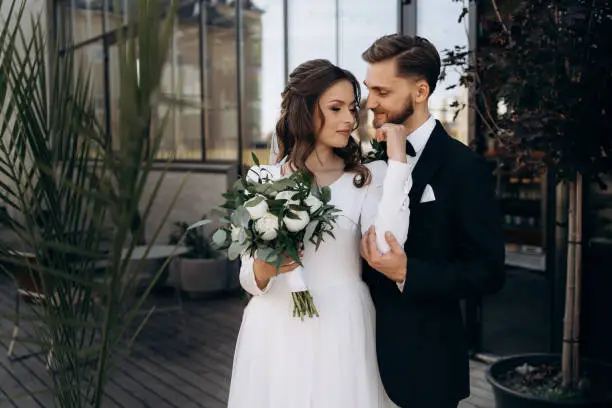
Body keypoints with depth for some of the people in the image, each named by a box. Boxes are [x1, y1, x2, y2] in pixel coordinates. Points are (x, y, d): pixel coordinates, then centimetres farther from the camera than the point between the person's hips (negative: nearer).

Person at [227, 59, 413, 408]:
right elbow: (249, 279, 3)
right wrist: (263, 268, -20)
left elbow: (386, 247, -20)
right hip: (276, 332, 1)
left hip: (341, 331, -1)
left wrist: (396, 156, -15)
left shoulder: (366, 178, -1)